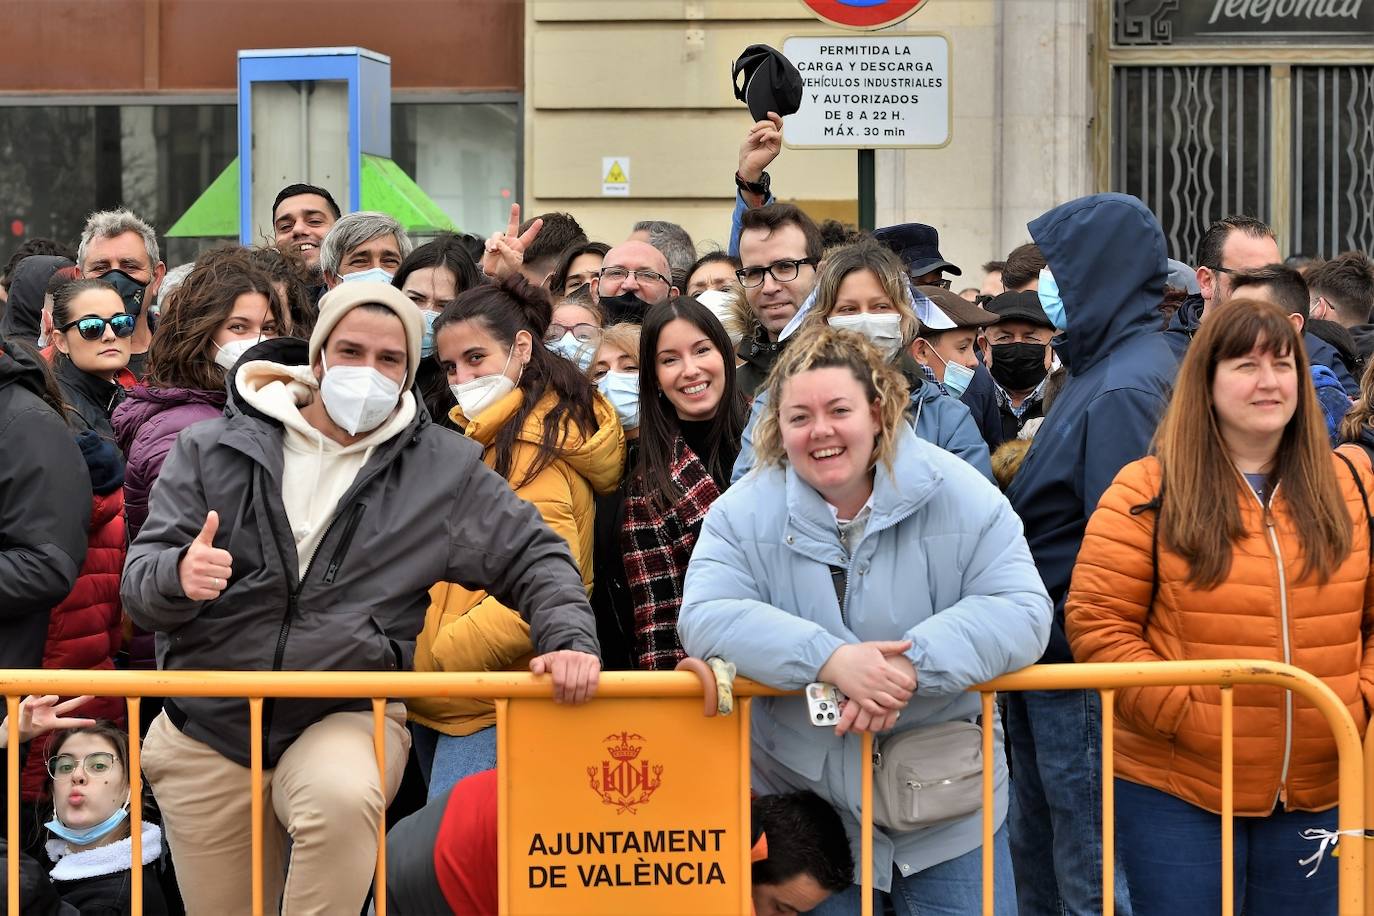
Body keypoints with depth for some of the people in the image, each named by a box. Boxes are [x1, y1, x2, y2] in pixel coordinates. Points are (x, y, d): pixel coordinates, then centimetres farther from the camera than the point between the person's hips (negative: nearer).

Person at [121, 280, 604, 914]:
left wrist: (569, 639, -14)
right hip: (208, 727, 2)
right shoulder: (213, 451, 1)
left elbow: (532, 559, 6)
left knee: (343, 797, -36)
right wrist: (179, 574, -28)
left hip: (350, 715, -2)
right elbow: (140, 586, -3)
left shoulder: (443, 469, 2)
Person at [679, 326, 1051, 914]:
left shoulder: (957, 494, -6)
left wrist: (912, 664, -29)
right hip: (804, 803, 1)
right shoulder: (743, 513, -4)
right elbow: (705, 617, -16)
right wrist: (830, 659, -31)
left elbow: (1021, 609, -13)